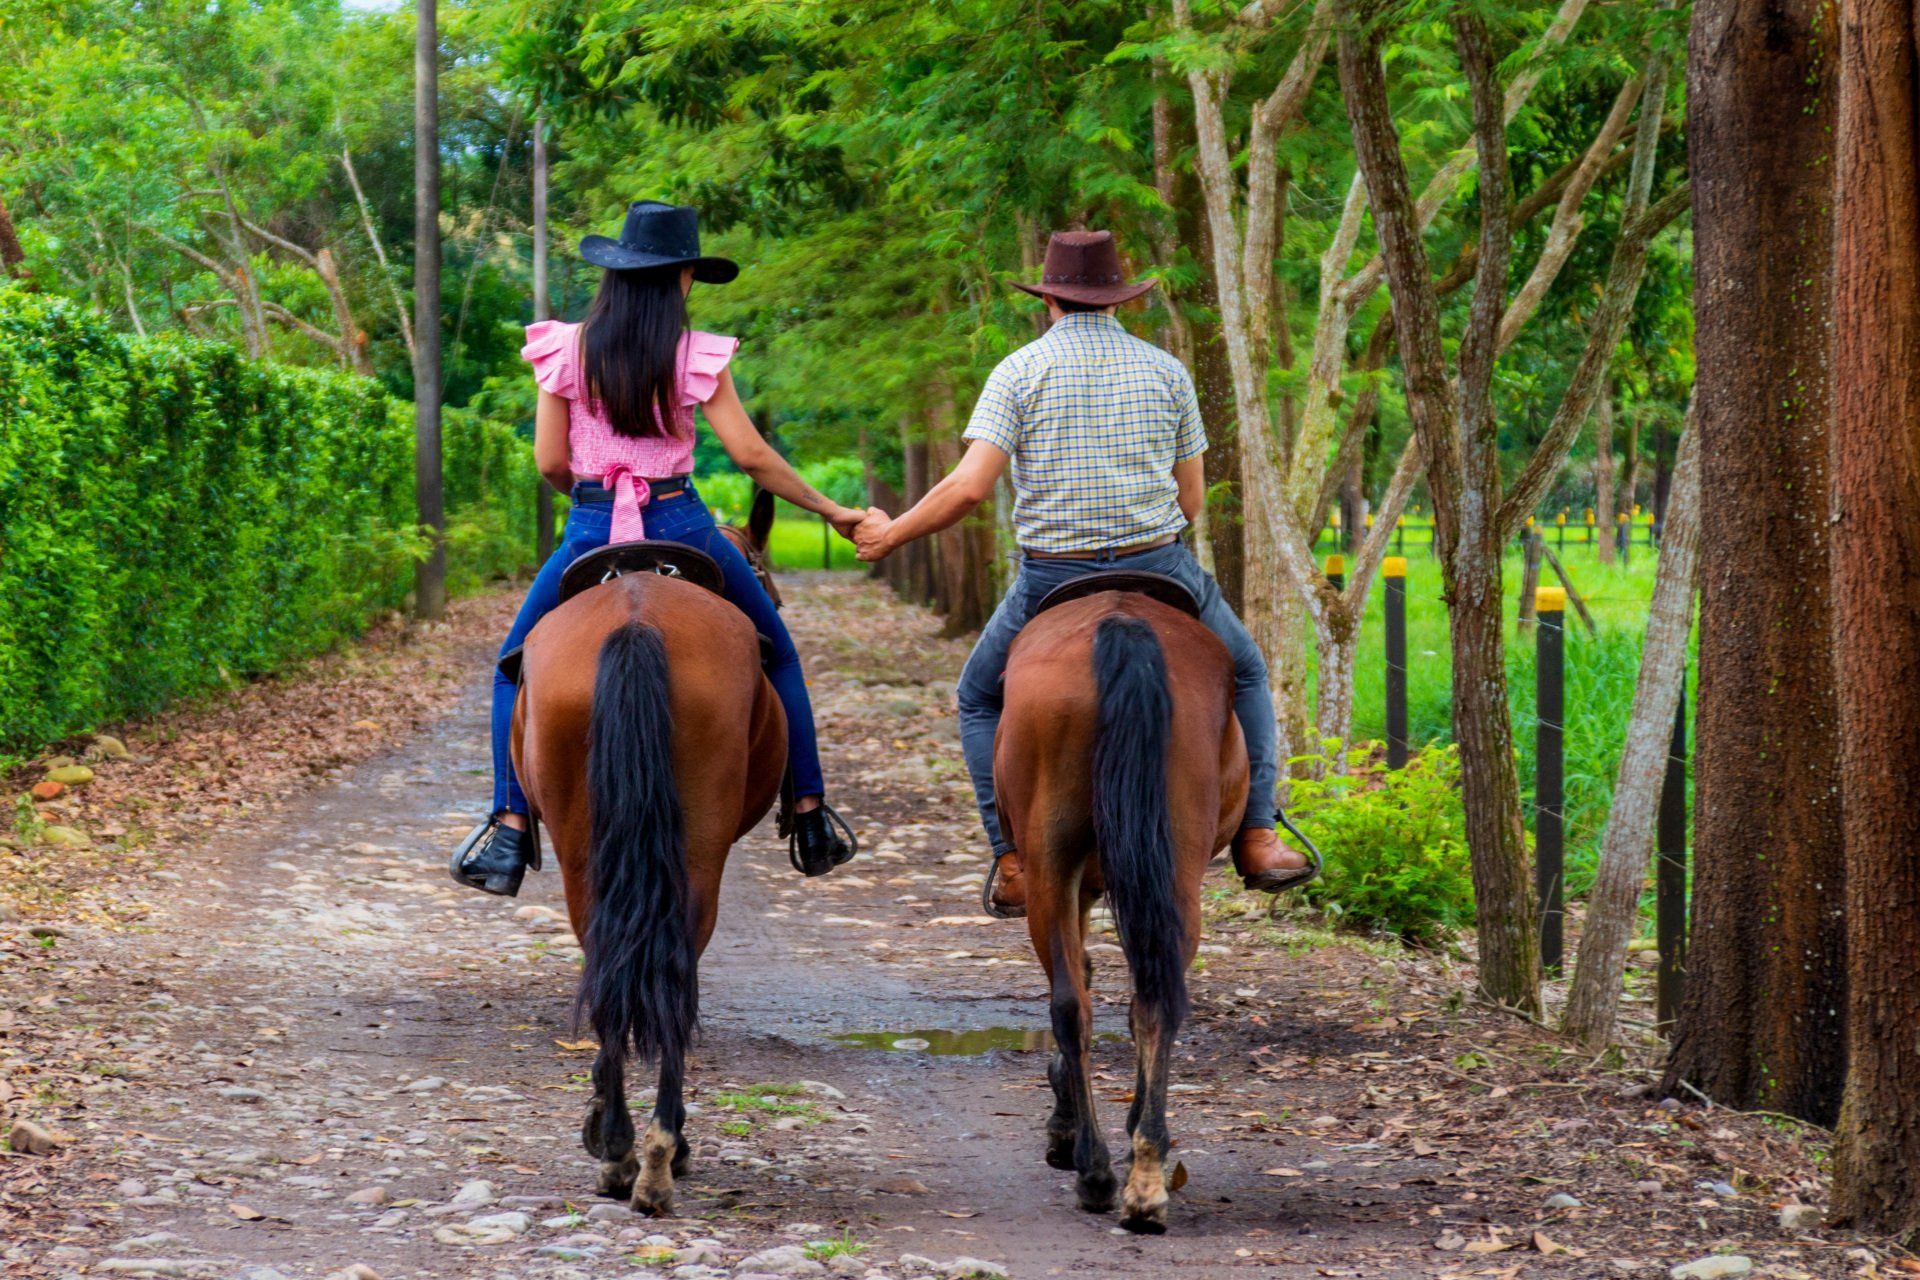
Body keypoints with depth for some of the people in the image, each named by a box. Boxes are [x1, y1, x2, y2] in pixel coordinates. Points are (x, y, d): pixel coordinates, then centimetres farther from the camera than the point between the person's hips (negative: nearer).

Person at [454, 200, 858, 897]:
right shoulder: (698, 356, -5)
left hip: (591, 530, 0)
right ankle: (810, 814, 19)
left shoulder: (566, 350, -2)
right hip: (681, 526, 0)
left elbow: (550, 462, 0)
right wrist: (829, 508, 4)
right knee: (776, 656, 21)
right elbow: (750, 456, -6)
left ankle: (509, 829, 2)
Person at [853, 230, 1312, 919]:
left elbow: (968, 487, -13)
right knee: (1243, 675, 26)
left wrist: (890, 534, 1)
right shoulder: (1166, 370, 5)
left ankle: (1014, 861, 9)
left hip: (1052, 578, -1)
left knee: (981, 700, 22)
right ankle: (1258, 839, 14)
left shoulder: (1020, 371, -3)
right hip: (1161, 567, 2)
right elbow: (1191, 501, 6)